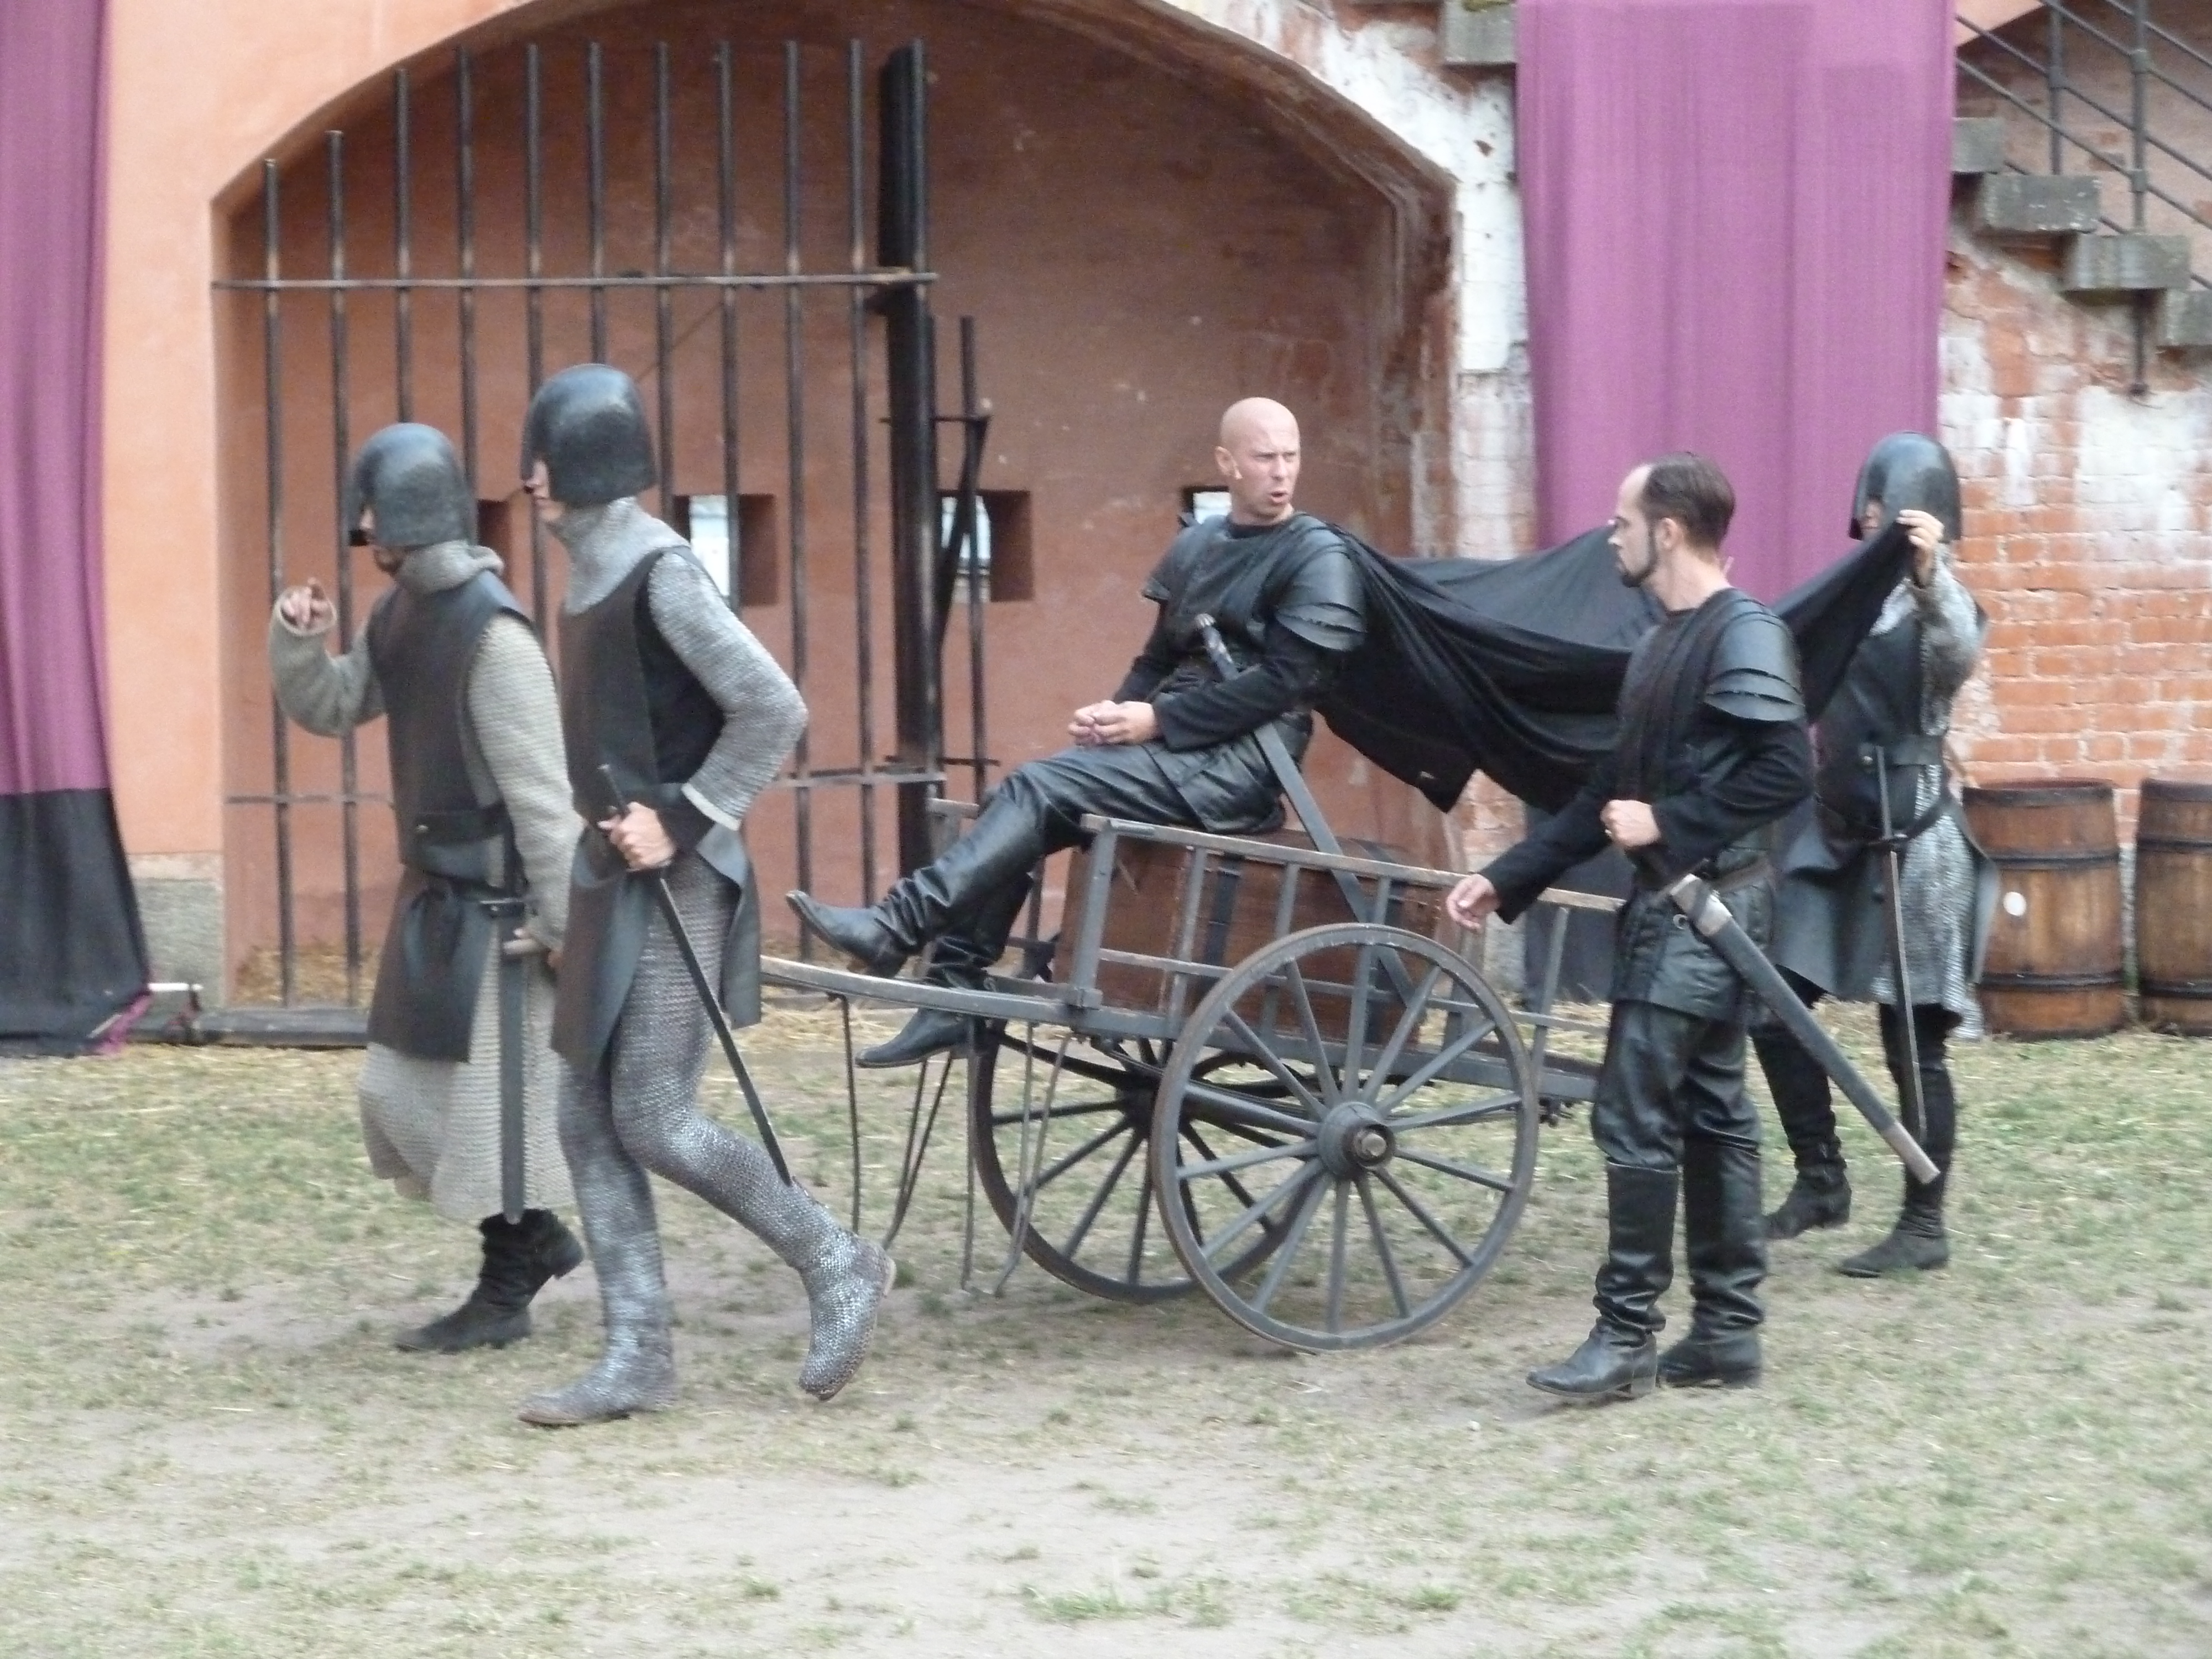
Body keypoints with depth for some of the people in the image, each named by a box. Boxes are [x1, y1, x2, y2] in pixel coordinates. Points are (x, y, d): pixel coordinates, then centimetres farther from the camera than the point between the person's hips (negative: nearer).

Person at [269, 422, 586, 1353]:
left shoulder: (490, 632, -21)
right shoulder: (400, 615, 7)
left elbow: (540, 789, -22)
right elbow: (328, 710, 18)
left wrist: (566, 922, -22)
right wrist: (297, 641, -3)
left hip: (496, 907, -10)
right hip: (436, 895, 10)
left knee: (489, 1097, -1)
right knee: (399, 1090, 14)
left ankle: (505, 1294, 13)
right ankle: (539, 1238, 26)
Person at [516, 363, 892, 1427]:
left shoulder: (658, 572, -14)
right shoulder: (591, 568, 12)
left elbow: (773, 709, -18)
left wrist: (683, 818, -18)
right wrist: (610, 821, 11)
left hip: (672, 884, -9)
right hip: (615, 879, 9)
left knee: (653, 1121, -8)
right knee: (589, 1119, 7)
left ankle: (837, 1267, 9)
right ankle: (637, 1358, 11)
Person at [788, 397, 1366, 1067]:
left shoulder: (1319, 557, -5)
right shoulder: (1195, 546, 17)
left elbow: (1286, 682, -14)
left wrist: (1158, 721, -16)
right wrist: (1117, 714, -3)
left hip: (1241, 760, -7)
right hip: (1182, 747, 7)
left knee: (1039, 789, -23)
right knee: (1016, 800, -11)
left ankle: (894, 930, -27)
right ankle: (954, 994, -13)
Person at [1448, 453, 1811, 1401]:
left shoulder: (1744, 634, -13)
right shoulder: (1665, 644, 17)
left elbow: (1787, 770, -22)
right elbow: (1610, 792, 20)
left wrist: (1669, 824, -19)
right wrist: (1507, 881, 17)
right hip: (1672, 904, 10)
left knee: (1635, 1116, -8)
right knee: (1710, 1112, 11)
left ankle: (1628, 1334, -3)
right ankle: (1728, 1329, 15)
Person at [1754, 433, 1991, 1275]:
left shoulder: (1937, 605, -11)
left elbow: (1961, 649, -35)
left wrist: (1930, 572, -52)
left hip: (1911, 843, -8)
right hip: (1836, 835, 8)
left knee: (1913, 1042, -2)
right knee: (1773, 1010, 7)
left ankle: (1924, 1226, 7)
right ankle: (1821, 1180, 22)